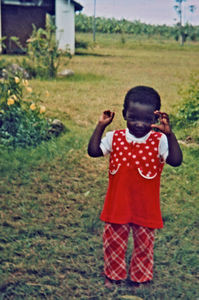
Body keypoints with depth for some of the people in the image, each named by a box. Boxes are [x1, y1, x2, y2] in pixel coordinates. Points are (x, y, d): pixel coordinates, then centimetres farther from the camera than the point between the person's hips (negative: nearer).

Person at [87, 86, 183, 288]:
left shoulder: (159, 141, -14)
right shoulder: (115, 138, -6)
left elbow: (176, 161, -27)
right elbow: (93, 151, -13)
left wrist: (169, 133, -36)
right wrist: (101, 126, -17)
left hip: (145, 208, -2)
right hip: (117, 206, 2)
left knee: (144, 244, 17)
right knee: (113, 241, 18)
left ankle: (140, 277, 41)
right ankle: (113, 275, 41)